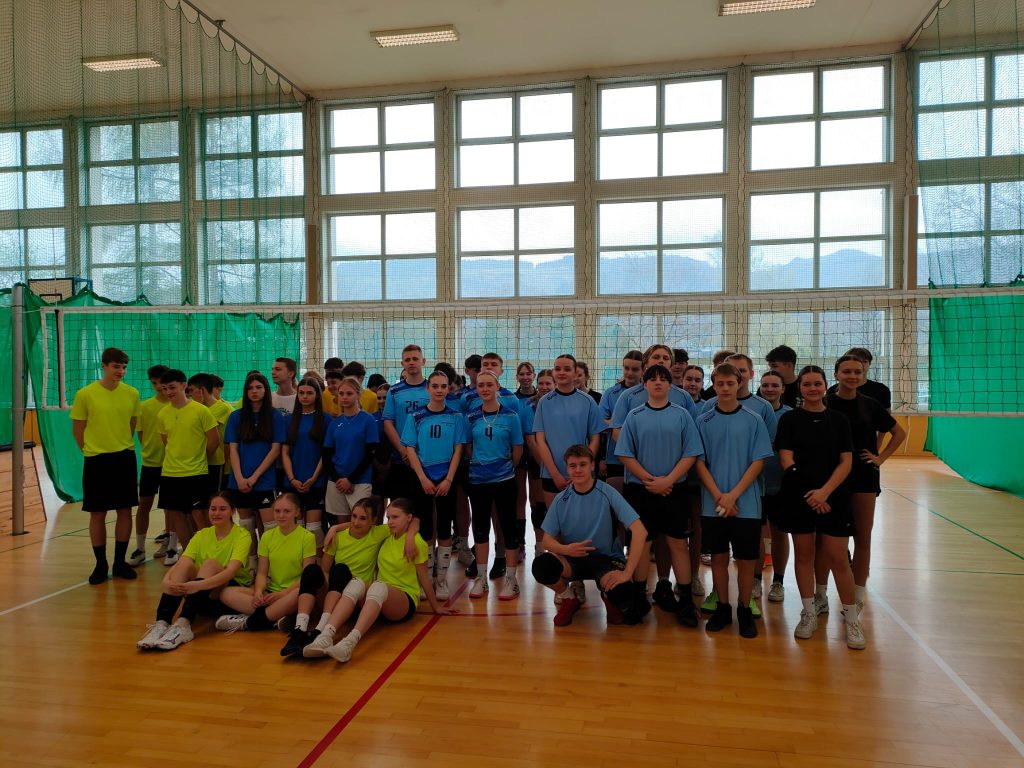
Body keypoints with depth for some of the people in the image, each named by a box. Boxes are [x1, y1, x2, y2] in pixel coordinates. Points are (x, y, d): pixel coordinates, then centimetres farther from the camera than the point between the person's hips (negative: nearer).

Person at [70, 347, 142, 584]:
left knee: (125, 510, 7)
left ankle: (120, 562, 20)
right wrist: (92, 451, 4)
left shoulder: (132, 394, -2)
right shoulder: (85, 394, -8)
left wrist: (122, 447, 10)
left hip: (125, 458, 2)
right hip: (96, 460, -2)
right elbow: (77, 430, 1)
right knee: (97, 513, 5)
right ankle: (101, 564, 18)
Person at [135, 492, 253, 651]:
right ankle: (161, 624, -34)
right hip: (205, 599, 4)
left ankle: (183, 624, -44)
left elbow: (231, 571, -25)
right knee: (185, 565, -23)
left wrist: (199, 585, -41)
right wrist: (167, 581, -31)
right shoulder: (201, 535, 6)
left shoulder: (242, 535, -8)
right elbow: (180, 564, -9)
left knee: (210, 563, -30)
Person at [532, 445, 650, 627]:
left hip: (606, 558, -2)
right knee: (541, 564, -30)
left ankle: (610, 599, 6)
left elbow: (640, 531, -19)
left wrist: (627, 572, -26)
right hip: (573, 558, 3)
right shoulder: (561, 499, -3)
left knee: (621, 591, -36)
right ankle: (569, 598, 4)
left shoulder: (607, 493, -13)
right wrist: (565, 549, -22)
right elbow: (547, 540, 1)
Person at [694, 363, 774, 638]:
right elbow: (699, 462, 0)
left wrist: (733, 495, -13)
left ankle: (744, 610, 22)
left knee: (746, 559, 6)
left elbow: (758, 462, -4)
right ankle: (722, 608, 24)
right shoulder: (703, 421, 2)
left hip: (746, 504, -1)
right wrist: (719, 496, -11)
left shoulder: (754, 421, -1)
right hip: (713, 505, 1)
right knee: (718, 557, 9)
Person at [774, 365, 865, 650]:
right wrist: (807, 493, -13)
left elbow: (846, 462, -1)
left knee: (837, 558, 0)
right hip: (798, 497, 0)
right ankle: (809, 612, 21)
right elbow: (786, 460, -5)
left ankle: (852, 619, 13)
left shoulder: (838, 419, 5)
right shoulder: (789, 419, 2)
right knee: (803, 554, 8)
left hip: (833, 498, 0)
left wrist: (824, 491, -13)